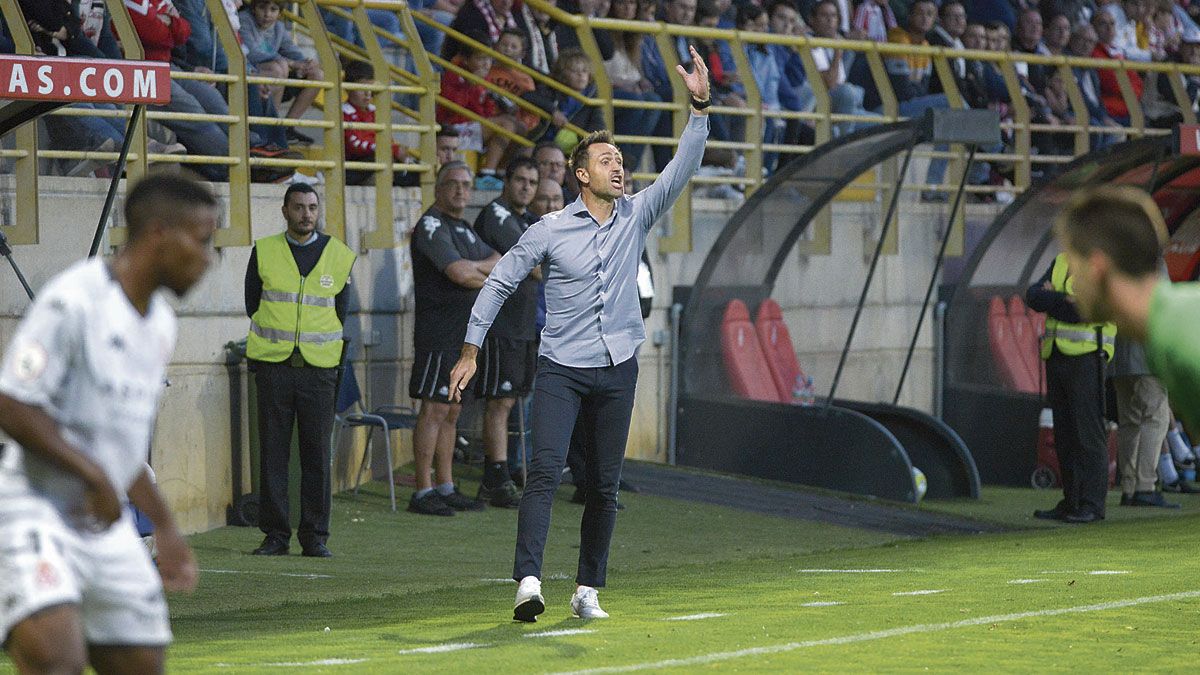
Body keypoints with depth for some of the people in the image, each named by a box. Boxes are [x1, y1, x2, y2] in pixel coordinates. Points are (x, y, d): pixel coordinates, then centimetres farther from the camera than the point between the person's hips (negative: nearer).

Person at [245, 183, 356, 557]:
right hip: (273, 366, 0)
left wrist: (314, 342, 10)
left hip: (319, 367, 0)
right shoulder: (263, 252, 6)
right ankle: (275, 535, 5)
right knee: (273, 452, 0)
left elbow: (340, 312, 14)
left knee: (317, 453, 0)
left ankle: (315, 536, 5)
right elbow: (253, 304, 12)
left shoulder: (339, 256, 7)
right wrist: (275, 339, 10)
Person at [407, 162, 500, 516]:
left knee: (452, 411, 11)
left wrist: (474, 268, -5)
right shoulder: (431, 226, -10)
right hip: (438, 333, -9)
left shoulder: (464, 229, 20)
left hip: (465, 334, 9)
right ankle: (422, 492, -7)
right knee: (434, 410, -9)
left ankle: (446, 487, 16)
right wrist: (487, 279, -1)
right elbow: (459, 273, -21)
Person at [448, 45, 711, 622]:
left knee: (605, 486, 5)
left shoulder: (635, 216, 6)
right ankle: (528, 582, -25)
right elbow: (499, 282, 4)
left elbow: (682, 169, -2)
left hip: (618, 370, 3)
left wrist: (700, 106, -13)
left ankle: (587, 590, 12)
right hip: (560, 369, -3)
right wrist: (470, 350, 1)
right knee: (546, 470, -16)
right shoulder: (549, 231, -2)